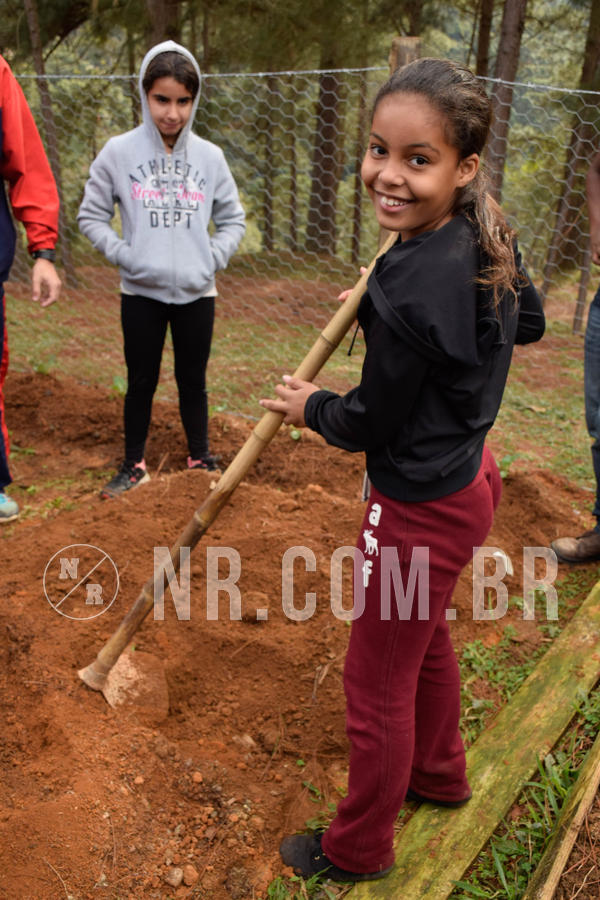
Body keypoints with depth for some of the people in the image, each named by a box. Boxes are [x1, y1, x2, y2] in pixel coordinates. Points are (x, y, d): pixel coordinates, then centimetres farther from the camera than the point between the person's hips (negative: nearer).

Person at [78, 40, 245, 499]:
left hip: (197, 292, 1)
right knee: (142, 380, 9)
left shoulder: (210, 156, 1)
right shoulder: (119, 152, -4)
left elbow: (233, 218, 9)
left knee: (193, 379, 12)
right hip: (141, 292, -1)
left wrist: (213, 257, -4)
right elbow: (91, 215, 2)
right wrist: (124, 254, -10)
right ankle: (134, 465, 24)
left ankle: (200, 457, 28)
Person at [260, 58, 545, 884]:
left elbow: (372, 423, -21)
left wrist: (310, 406, -2)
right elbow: (529, 322, 15)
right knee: (424, 641, 30)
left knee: (377, 683, 11)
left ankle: (358, 851, 37)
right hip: (468, 475, 10)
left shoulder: (414, 285, -31)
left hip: (422, 506, -9)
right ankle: (440, 774, 56)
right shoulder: (489, 240, -3)